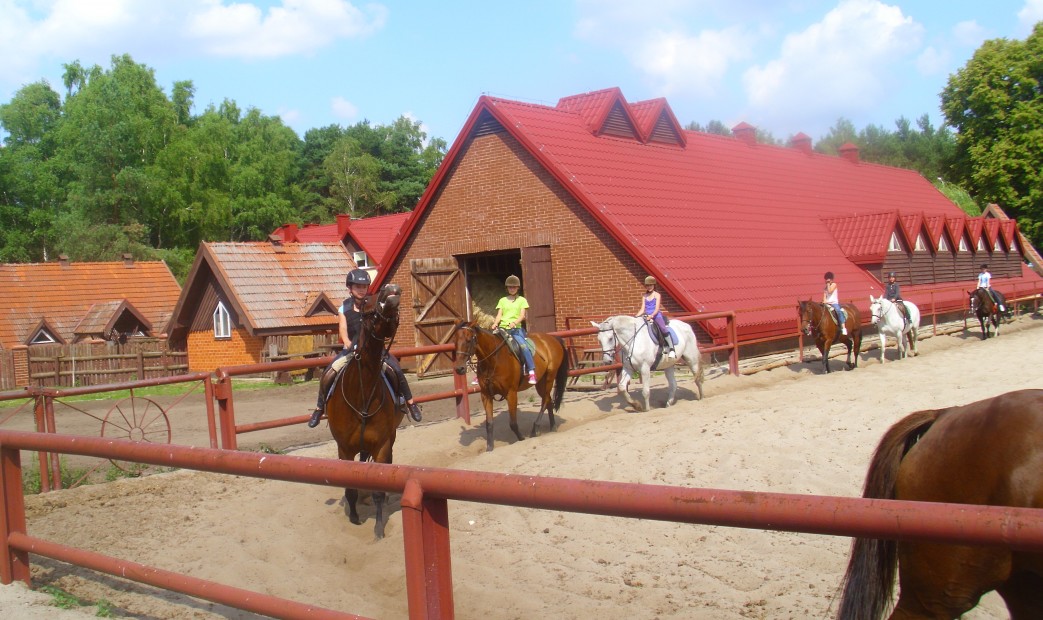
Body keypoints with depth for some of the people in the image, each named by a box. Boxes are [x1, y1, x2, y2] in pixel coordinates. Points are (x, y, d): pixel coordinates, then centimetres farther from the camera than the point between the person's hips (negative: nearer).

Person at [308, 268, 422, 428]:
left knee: (397, 371, -20)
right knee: (328, 375, -16)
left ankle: (410, 403, -1)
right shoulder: (344, 308, -2)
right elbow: (343, 329, -13)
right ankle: (319, 408, 4)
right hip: (351, 349, 1)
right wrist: (348, 344, -33)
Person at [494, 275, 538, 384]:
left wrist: (514, 322, -20)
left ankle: (532, 372, -29)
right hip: (502, 328, 3)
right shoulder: (502, 300, 17)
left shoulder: (521, 300, 11)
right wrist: (495, 324, -12)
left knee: (523, 346, -28)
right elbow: (499, 315, 9)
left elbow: (522, 315, 0)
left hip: (516, 329, -3)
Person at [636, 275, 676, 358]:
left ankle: (671, 349, -28)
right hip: (647, 317, 5)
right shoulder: (644, 296, 14)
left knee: (663, 329, -27)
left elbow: (657, 308, -9)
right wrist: (636, 316, -7)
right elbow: (642, 309, 10)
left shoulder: (657, 295, 2)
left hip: (657, 316, -5)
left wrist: (651, 316, -26)